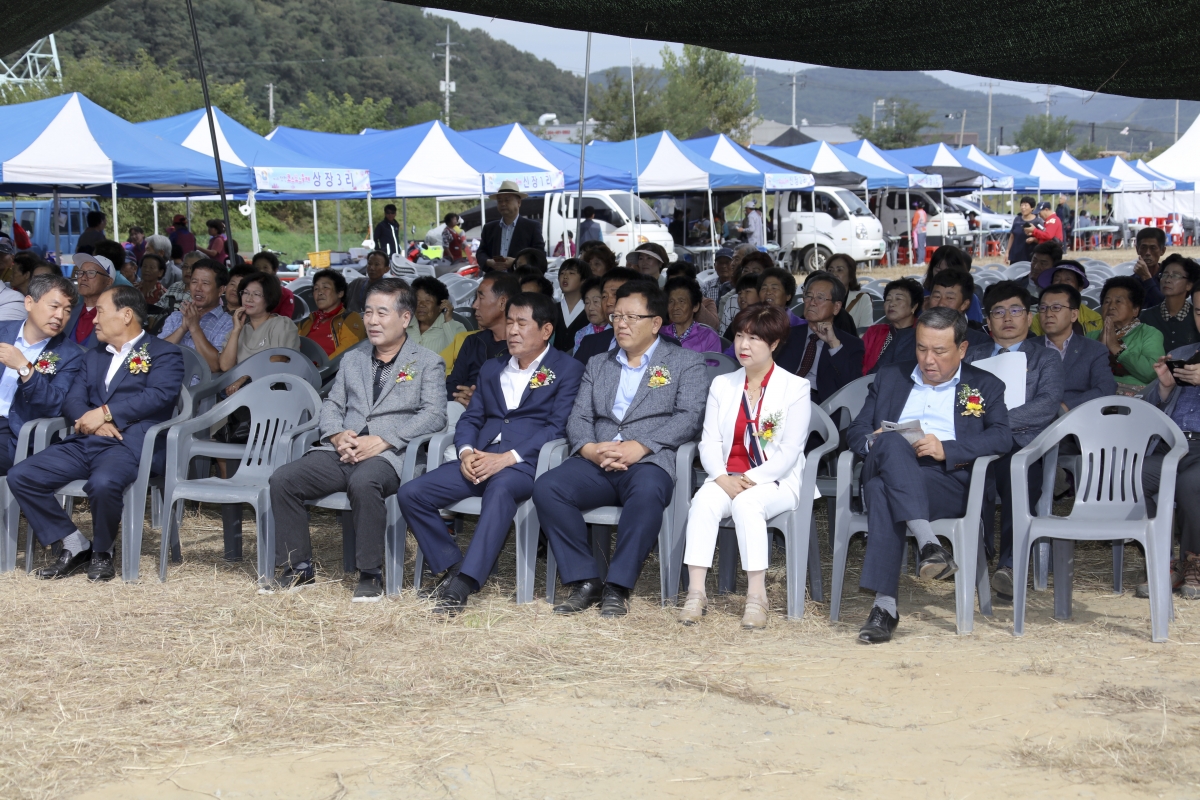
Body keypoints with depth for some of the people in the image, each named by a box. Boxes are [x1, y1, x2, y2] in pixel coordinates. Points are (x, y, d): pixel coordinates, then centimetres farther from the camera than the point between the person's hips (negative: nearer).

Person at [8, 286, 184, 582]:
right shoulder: (92, 357, 27)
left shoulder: (164, 354, 7)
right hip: (84, 442, 7)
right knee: (20, 476, -13)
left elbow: (160, 395, -11)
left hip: (130, 444, -7)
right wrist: (93, 420, -9)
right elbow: (72, 401, 15)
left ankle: (102, 552, -9)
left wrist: (106, 412, -16)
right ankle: (75, 547, -3)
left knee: (103, 483, -39)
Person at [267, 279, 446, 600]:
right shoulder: (352, 359, 25)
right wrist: (337, 436, -5)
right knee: (282, 480, -18)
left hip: (389, 455, -5)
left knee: (363, 482, -39)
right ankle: (298, 569, -6)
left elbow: (434, 416, -6)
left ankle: (370, 574, -24)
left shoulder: (427, 363, 7)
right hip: (342, 452, 5)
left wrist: (382, 441, -17)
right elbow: (331, 405, 20)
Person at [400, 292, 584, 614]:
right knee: (411, 493, -15)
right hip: (479, 461, 6)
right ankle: (451, 566, -5)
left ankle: (462, 585, -45)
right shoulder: (491, 369, 26)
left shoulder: (567, 370, 6)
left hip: (524, 464, -6)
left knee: (500, 488, -41)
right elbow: (470, 418, 21)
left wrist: (507, 458, -17)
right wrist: (466, 452, -4)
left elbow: (558, 427, -5)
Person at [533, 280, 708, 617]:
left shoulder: (686, 362, 13)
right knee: (546, 487, -26)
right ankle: (584, 581, -18)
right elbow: (579, 418, 16)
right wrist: (588, 448, -9)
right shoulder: (598, 365, 26)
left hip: (650, 462, -4)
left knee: (648, 494, -40)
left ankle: (617, 587, -29)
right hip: (596, 463, 4)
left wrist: (641, 447, -16)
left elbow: (689, 417, -2)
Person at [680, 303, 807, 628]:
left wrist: (751, 479, -19)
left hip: (776, 482, -3)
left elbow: (789, 451, -6)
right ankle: (696, 593, -35)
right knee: (703, 501, -30)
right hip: (727, 478, 3)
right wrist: (722, 477, -13)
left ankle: (757, 595, -32)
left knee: (746, 502, -36)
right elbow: (709, 441, 7)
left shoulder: (795, 388, 2)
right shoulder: (722, 384, 15)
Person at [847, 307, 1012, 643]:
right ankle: (928, 544, -47)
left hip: (949, 481, -3)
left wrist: (946, 449, -12)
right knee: (891, 442, -36)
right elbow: (856, 431, 23)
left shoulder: (985, 387, 20)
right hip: (884, 470, 3)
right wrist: (874, 441, -3)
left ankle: (885, 605, -45)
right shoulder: (889, 379, 31)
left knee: (884, 490, -37)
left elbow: (1002, 438, 3)